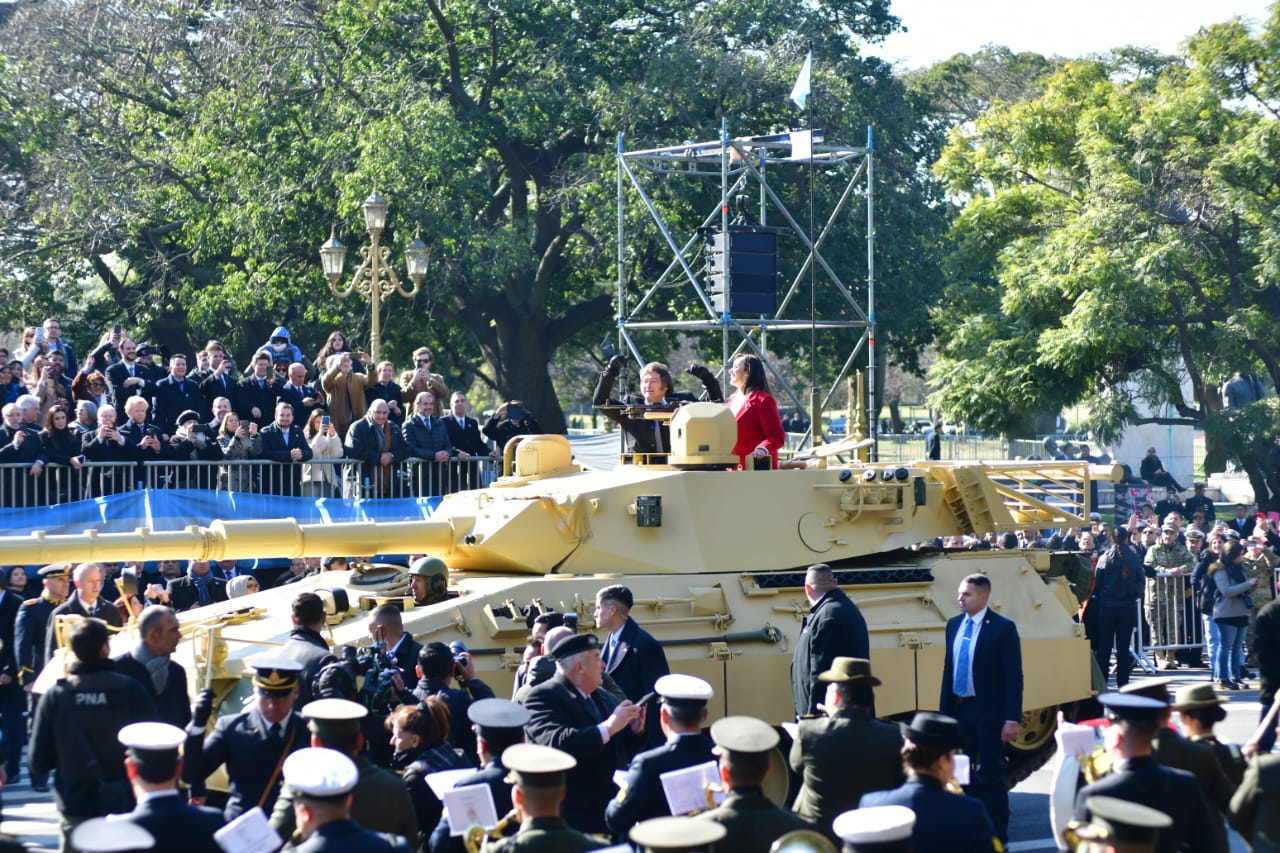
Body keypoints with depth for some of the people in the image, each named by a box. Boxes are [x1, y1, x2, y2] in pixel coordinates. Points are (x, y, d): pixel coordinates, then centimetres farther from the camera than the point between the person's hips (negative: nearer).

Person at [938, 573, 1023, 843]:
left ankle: (997, 837, 12)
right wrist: (944, 711, 9)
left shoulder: (1002, 628, -10)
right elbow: (949, 669, 12)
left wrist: (1012, 719, -16)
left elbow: (1013, 676, -11)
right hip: (959, 710, 5)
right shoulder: (954, 625, 8)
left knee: (991, 775, 2)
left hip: (988, 713, -5)